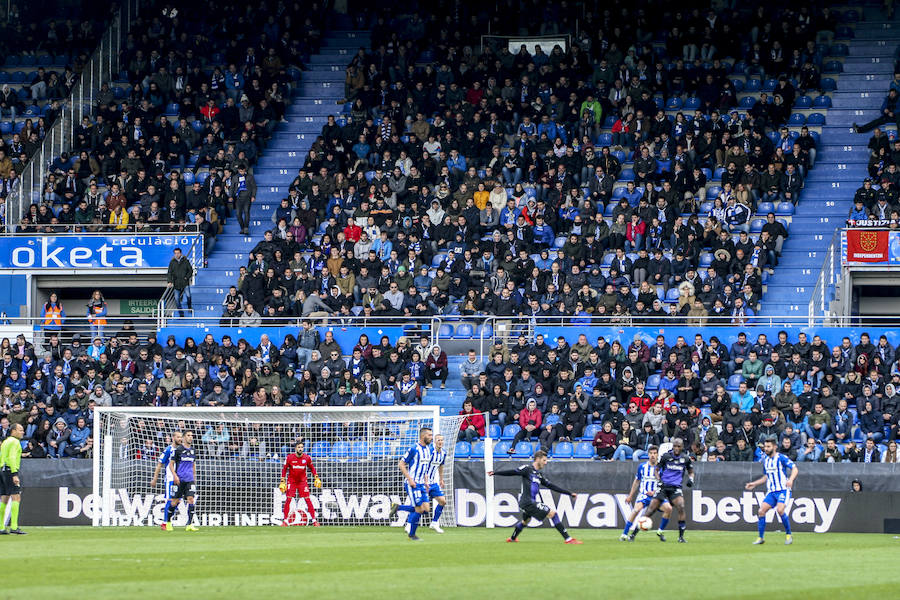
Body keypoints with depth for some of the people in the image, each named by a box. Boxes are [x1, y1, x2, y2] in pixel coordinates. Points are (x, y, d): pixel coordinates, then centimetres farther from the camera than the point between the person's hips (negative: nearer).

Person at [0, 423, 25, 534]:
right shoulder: (14, 442, -7)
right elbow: (12, 457, -18)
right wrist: (14, 474, -23)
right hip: (10, 470, -9)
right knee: (16, 497, -12)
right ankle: (14, 526, -20)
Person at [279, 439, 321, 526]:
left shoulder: (307, 458, -8)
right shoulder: (289, 458, -12)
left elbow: (312, 467, 9)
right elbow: (284, 469, 0)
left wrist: (316, 478, 2)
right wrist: (282, 481, -3)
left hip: (302, 481, 1)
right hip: (291, 480, -1)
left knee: (307, 499, -6)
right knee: (288, 499, -9)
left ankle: (314, 520, 0)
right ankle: (285, 521, 0)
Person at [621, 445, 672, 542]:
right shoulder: (642, 467, 4)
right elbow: (636, 481, 18)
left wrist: (654, 492, -13)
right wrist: (630, 496, 21)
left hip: (656, 495, 1)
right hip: (644, 494, -1)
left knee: (668, 508, -22)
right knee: (637, 509, -28)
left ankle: (660, 531, -2)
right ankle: (624, 534, -25)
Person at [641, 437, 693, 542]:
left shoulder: (686, 458, 4)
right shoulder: (666, 456, -1)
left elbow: (691, 472, 19)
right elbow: (656, 470, 8)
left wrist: (691, 479, -2)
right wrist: (659, 480, -7)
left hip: (676, 487, 1)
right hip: (663, 486, -1)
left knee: (681, 507, -22)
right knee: (652, 509, -6)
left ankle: (681, 536, -12)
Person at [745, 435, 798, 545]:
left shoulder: (781, 458, -8)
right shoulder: (766, 460, 13)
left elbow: (795, 469, -14)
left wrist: (791, 479, -32)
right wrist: (754, 484, 20)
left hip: (783, 490, -6)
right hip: (771, 491, 6)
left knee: (780, 509, -27)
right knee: (761, 511, -9)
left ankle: (788, 535, -10)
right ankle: (761, 538, 1)